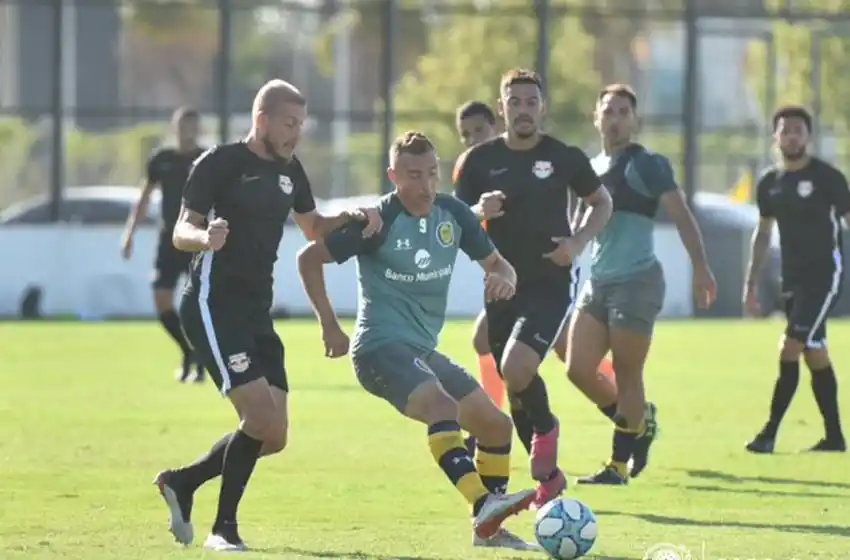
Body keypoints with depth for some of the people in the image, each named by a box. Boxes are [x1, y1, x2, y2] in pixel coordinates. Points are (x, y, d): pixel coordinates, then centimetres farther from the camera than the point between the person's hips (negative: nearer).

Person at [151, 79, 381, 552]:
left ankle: (182, 482, 22)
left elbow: (314, 228, 25)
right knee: (264, 419, -18)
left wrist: (353, 218, 5)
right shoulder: (220, 163, -9)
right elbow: (182, 231, -12)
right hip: (215, 307, -8)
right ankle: (224, 528, -5)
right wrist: (205, 238, -36)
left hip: (257, 314, 8)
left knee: (273, 437, 4)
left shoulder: (290, 169, 12)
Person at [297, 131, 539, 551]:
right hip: (381, 347, -8)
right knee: (442, 406, -33)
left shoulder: (452, 214, 4)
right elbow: (308, 259, -6)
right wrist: (330, 326, -8)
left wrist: (503, 279, -11)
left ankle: (490, 529, 17)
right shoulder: (379, 221, -12)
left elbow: (497, 264, 14)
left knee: (496, 424, 7)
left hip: (423, 351, 8)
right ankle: (484, 505, -49)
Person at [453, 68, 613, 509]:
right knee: (515, 390, 8)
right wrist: (480, 212, -17)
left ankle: (545, 428, 6)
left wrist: (580, 241, -5)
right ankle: (548, 477, 26)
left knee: (516, 369, -25)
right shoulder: (478, 160, 2)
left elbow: (601, 203, 12)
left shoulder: (564, 157, -1)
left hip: (549, 286, -3)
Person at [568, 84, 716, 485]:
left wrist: (700, 268, -22)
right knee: (578, 369, 0)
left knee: (627, 377, -4)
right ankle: (639, 422, 21)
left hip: (637, 282, -7)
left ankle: (619, 465, 2)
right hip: (598, 282, 7)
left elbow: (681, 216, -14)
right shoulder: (591, 167, 15)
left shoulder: (647, 165, -7)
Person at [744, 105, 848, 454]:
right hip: (792, 278, 6)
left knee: (790, 350, -15)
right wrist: (751, 284, 16)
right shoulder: (769, 182, 9)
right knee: (815, 355, 9)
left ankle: (769, 434, -14)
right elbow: (763, 233, 19)